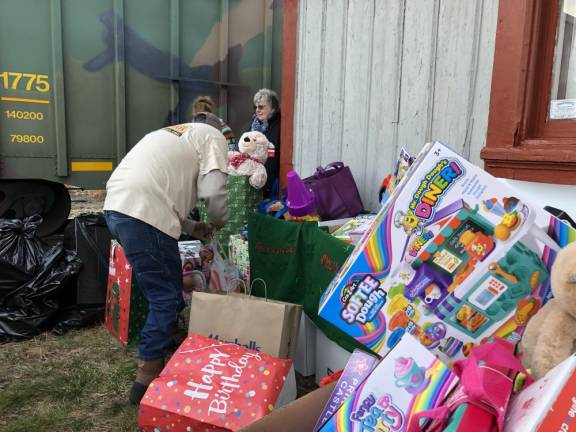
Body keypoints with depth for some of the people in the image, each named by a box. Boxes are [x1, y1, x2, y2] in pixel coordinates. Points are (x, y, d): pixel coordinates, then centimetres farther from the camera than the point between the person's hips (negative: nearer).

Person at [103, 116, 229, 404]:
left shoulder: (172, 134, 33)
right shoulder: (213, 136, 10)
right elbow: (213, 191, -5)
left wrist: (191, 227, 30)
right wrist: (218, 221, 16)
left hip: (116, 206, 9)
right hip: (142, 216, -9)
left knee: (161, 291, 23)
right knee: (166, 299, 3)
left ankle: (157, 351, 36)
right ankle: (148, 375, 9)